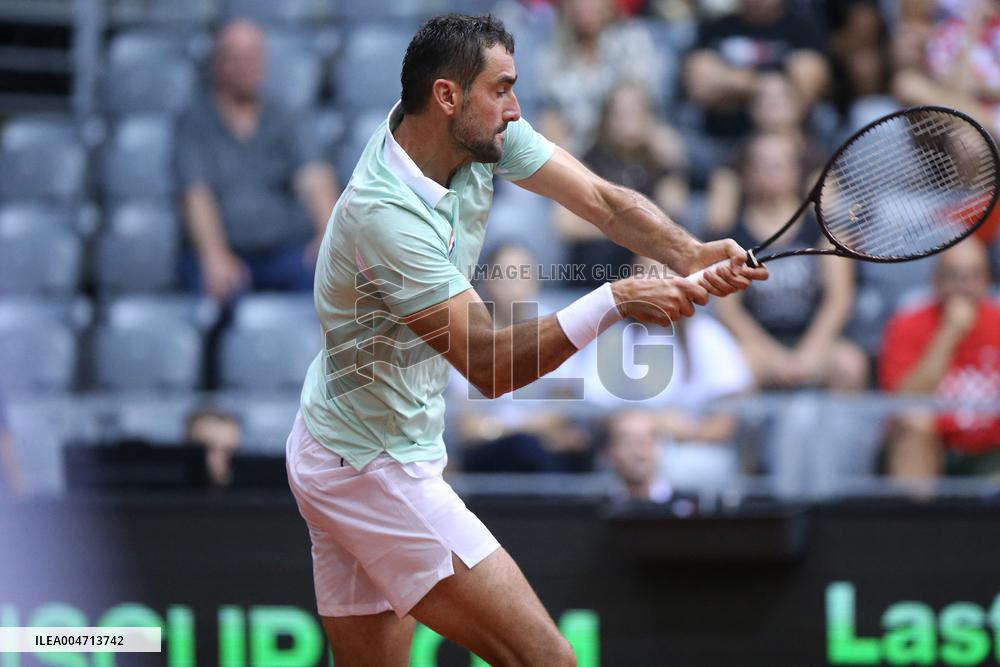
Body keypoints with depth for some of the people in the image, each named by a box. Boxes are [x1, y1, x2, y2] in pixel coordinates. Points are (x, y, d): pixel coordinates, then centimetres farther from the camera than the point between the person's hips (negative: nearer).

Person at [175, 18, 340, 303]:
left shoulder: (283, 121, 15)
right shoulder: (195, 123, 8)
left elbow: (314, 176, -2)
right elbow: (196, 194, -5)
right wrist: (214, 255, -22)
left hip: (287, 249, 2)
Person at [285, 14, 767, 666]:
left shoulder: (484, 135, -3)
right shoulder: (385, 214, -27)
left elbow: (601, 200, -5)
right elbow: (491, 365, -28)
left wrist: (690, 254, -23)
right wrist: (614, 301, -34)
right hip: (376, 468, -10)